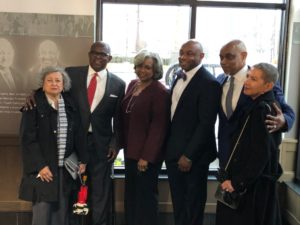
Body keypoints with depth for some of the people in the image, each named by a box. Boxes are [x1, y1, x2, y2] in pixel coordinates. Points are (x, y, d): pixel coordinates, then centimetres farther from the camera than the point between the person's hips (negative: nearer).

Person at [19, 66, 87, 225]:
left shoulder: (70, 105, 8)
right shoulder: (34, 105, -5)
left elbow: (78, 134, 10)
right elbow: (28, 139, -10)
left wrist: (82, 159, 5)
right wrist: (39, 165, -16)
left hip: (65, 168, 4)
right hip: (43, 167, -4)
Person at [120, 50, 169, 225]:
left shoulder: (160, 92, -16)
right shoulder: (132, 85, 7)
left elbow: (158, 127, -18)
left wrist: (146, 156, -19)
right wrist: (125, 145, 12)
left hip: (146, 154, -7)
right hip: (131, 150, 7)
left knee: (146, 196, 7)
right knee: (131, 194, 18)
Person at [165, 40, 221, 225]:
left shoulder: (209, 83, -17)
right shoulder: (179, 78, 9)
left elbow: (206, 124, -20)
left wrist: (189, 155, -19)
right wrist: (167, 147, 10)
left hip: (194, 155, -7)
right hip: (174, 151, 7)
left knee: (193, 203, 12)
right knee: (178, 201, 19)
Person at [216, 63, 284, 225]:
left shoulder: (262, 109, -22)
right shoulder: (261, 105, 7)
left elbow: (261, 154, -24)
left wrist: (237, 182, -19)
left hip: (252, 183, -9)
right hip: (257, 179, 9)